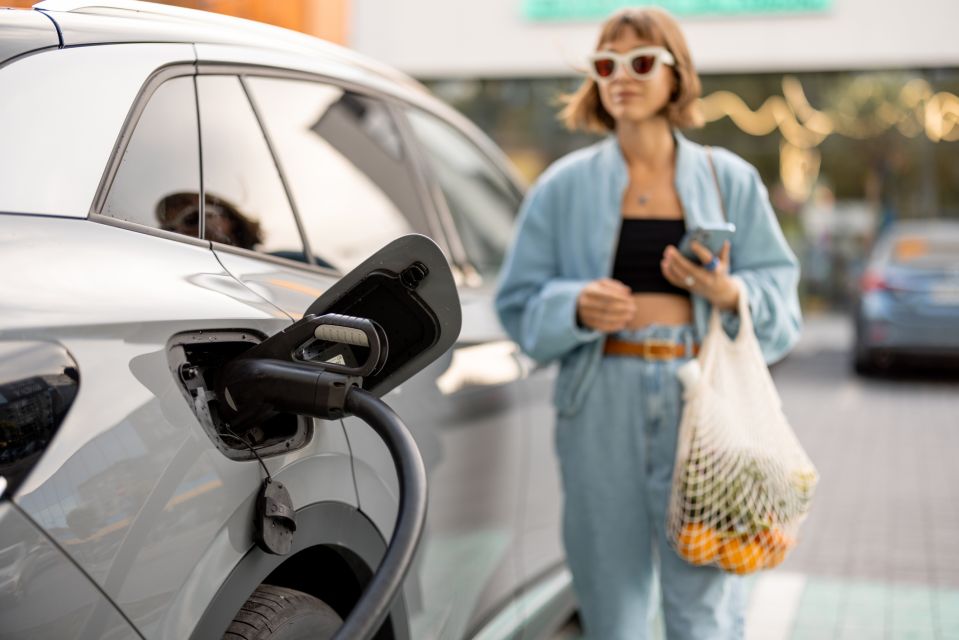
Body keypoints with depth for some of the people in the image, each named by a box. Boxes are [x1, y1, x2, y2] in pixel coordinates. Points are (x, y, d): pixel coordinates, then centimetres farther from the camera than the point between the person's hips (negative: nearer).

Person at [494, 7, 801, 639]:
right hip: (603, 405, 0)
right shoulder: (566, 185, 8)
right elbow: (519, 302, 6)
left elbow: (781, 292, 7)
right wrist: (577, 307, -13)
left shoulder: (730, 179, 9)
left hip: (700, 403, 0)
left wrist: (729, 293, -13)